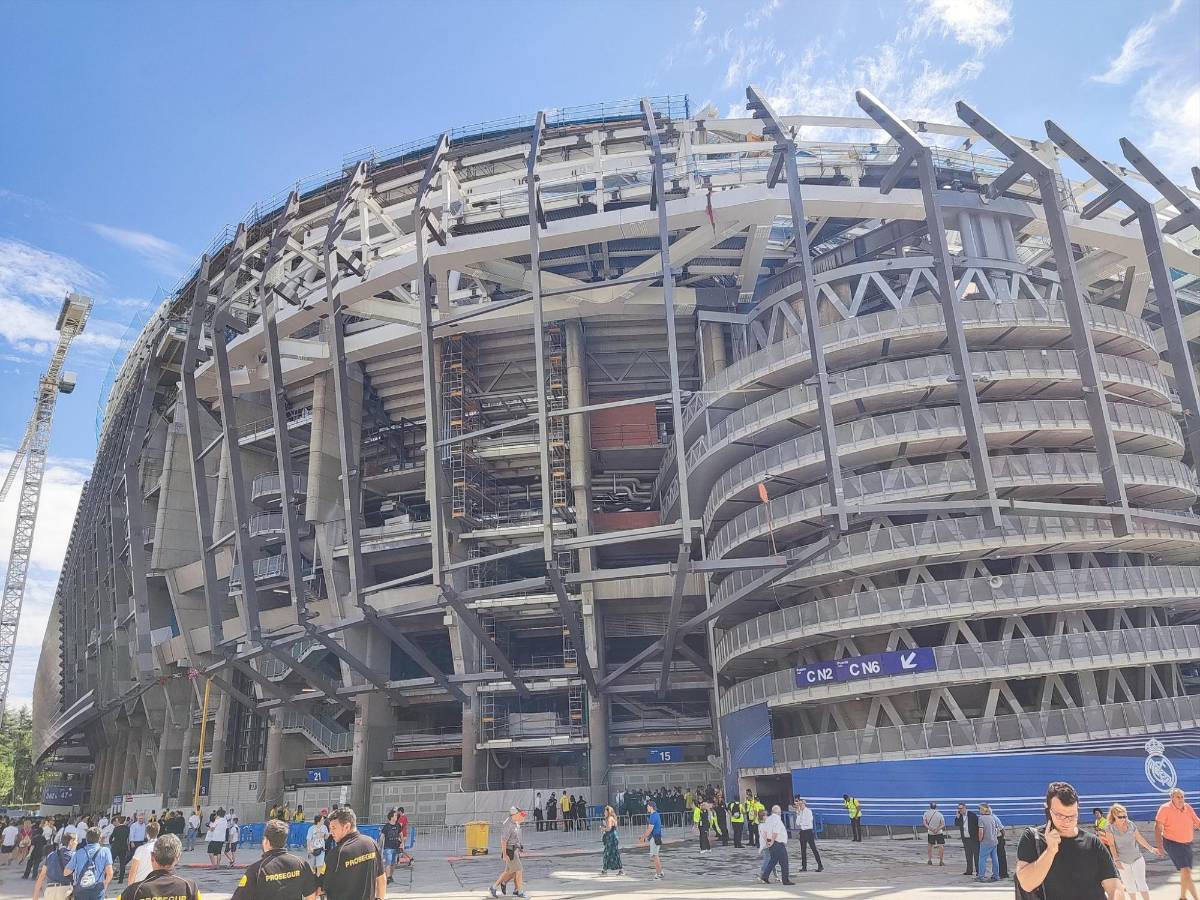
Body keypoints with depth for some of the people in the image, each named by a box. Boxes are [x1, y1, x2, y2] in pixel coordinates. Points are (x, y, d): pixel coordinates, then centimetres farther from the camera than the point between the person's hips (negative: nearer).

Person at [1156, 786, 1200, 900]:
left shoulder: (1188, 807, -3)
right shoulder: (1165, 808, -18)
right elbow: (1158, 827, -17)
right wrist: (1159, 844, -23)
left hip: (1187, 844, 6)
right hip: (1172, 844, -6)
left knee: (1186, 873, 15)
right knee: (1186, 871, -18)